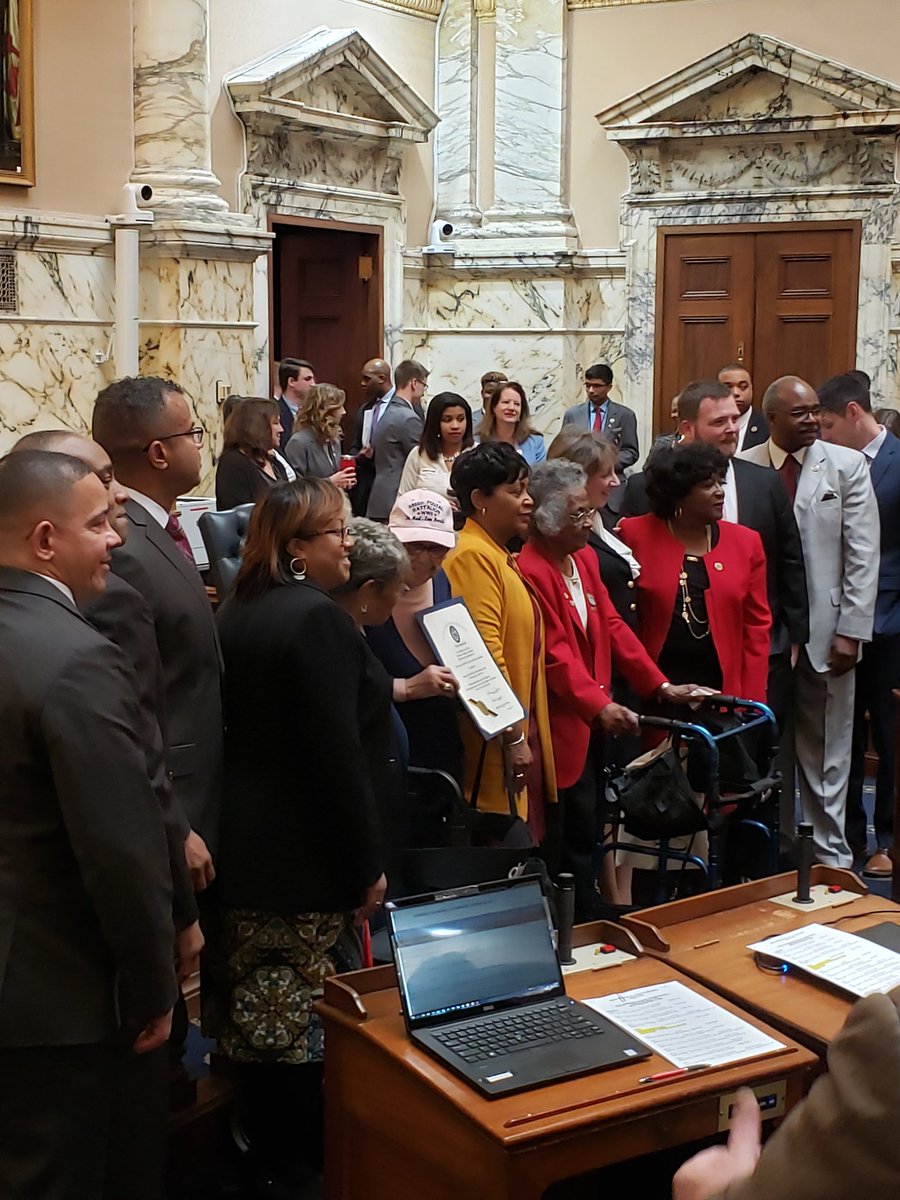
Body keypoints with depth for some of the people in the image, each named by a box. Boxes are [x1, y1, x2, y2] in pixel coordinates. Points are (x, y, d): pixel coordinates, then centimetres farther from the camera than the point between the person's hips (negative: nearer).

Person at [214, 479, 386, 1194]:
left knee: (256, 1015, 16)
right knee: (312, 1026, 3)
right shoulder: (317, 619, -18)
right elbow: (338, 753, -21)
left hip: (241, 854, 9)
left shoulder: (234, 615, 9)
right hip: (309, 863, -9)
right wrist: (369, 864, -15)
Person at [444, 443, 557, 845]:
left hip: (519, 732, 10)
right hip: (499, 742, -10)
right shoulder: (472, 556, -15)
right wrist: (513, 736, -20)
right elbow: (485, 653, -22)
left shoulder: (499, 556, 18)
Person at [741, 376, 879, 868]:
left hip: (825, 633, 0)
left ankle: (829, 855, 19)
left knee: (826, 754, 8)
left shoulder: (847, 465, 0)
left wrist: (851, 631, -7)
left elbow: (863, 556, -2)